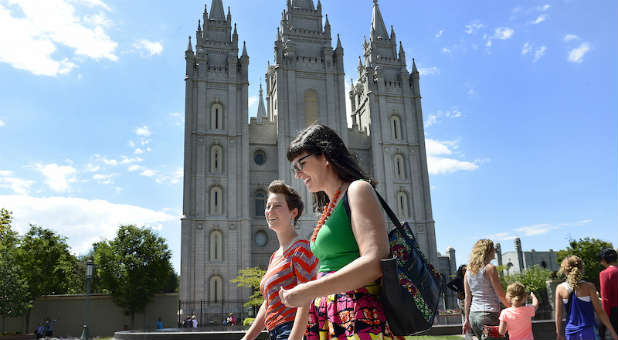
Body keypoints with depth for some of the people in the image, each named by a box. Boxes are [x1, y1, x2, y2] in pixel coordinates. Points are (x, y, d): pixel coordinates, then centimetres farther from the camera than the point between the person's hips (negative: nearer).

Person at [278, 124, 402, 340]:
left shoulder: (357, 189, -6)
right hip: (330, 320, 8)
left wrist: (309, 291, -19)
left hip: (358, 321, -8)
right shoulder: (330, 208, 20)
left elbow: (374, 263, -19)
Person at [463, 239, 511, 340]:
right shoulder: (490, 268, -8)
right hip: (489, 314, -7)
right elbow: (501, 295, -9)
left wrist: (467, 319, 16)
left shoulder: (468, 271, 10)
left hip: (473, 315, 7)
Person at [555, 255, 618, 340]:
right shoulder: (589, 287, -7)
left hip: (570, 333, 3)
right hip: (588, 331, -2)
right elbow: (600, 311, -5)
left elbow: (558, 314, 0)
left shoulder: (560, 288, -2)